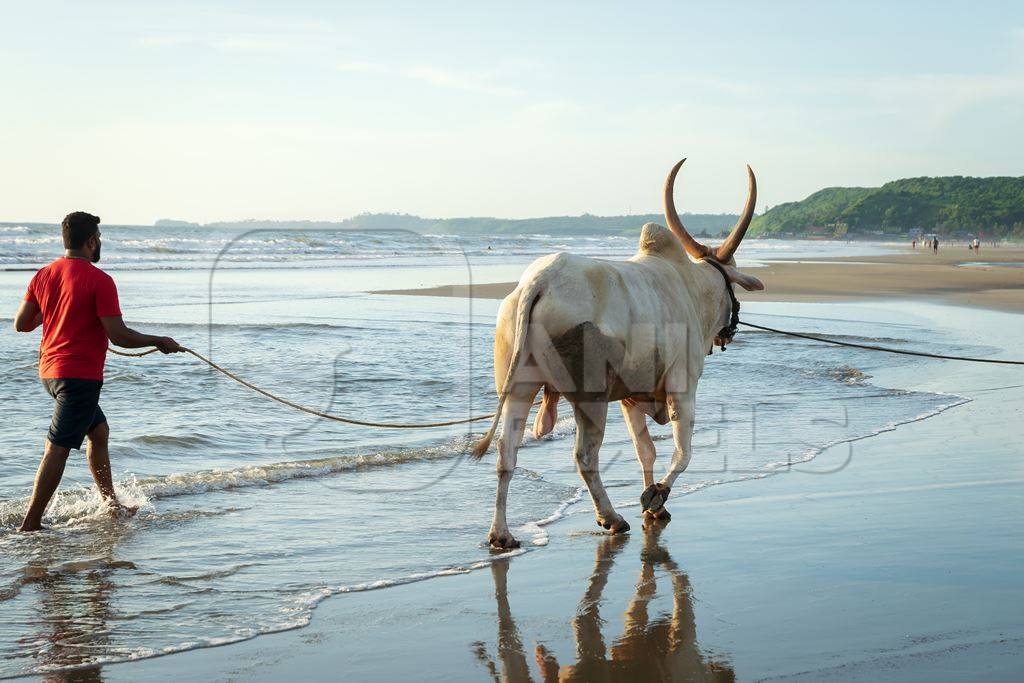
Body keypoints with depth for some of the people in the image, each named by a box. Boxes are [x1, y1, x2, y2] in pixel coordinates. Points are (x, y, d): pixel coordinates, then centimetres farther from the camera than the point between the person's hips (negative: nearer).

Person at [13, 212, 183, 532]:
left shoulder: (43, 275, 7)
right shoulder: (99, 280, -15)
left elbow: (21, 324, 10)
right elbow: (119, 335, -17)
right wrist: (159, 342, -3)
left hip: (49, 370, 9)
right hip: (79, 374, -9)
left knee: (99, 431, 22)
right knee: (58, 449, -6)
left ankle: (112, 505, 30)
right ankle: (31, 524, -5)